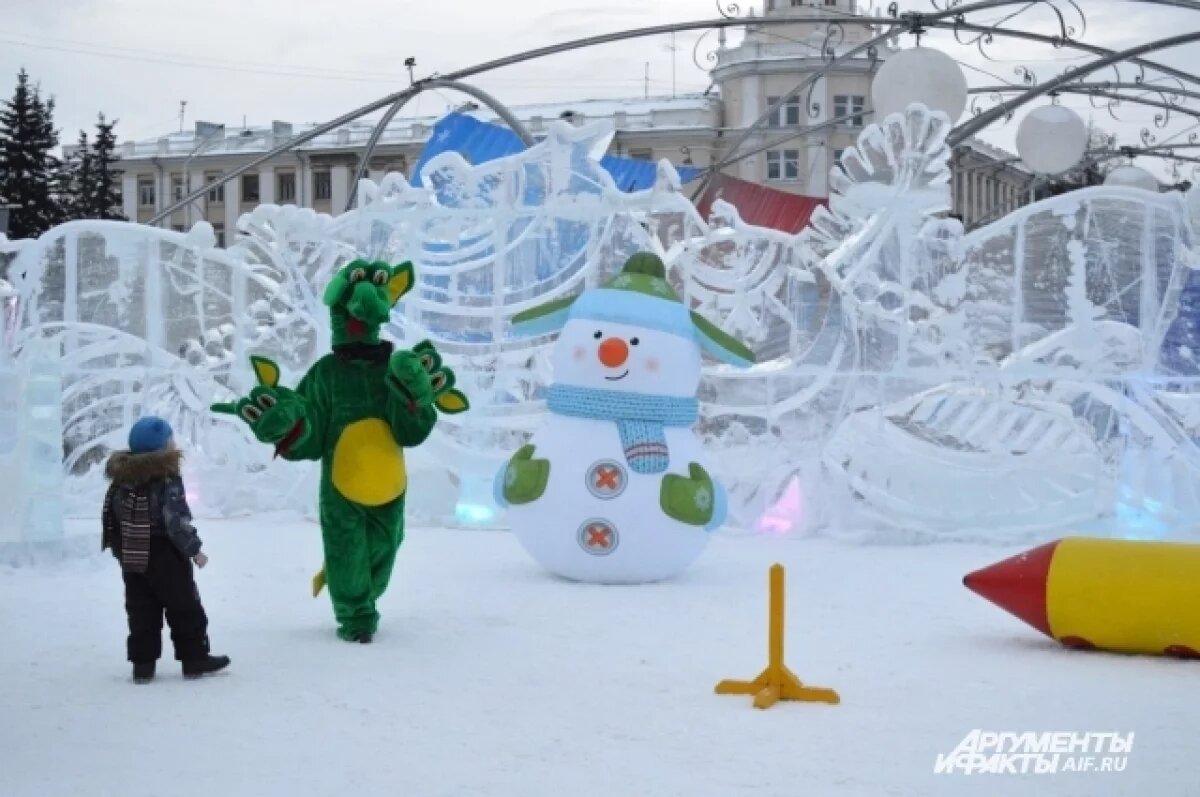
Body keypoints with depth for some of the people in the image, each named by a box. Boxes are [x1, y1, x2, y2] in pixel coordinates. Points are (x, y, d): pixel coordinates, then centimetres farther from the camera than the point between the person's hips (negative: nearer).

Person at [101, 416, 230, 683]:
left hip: (132, 559, 6)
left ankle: (143, 662, 9)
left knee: (141, 611, 10)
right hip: (165, 558, -6)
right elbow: (177, 520, -19)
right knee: (185, 608, 5)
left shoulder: (121, 479, 7)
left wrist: (120, 550, 21)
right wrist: (194, 549, -10)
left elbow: (111, 518, 12)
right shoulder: (167, 480, -16)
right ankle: (194, 658, 9)